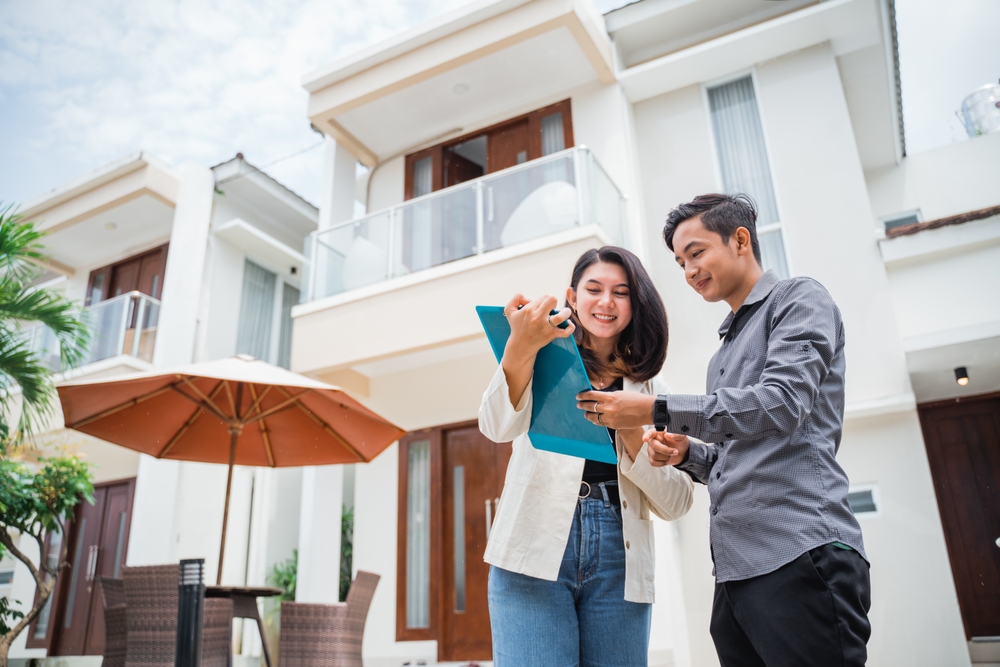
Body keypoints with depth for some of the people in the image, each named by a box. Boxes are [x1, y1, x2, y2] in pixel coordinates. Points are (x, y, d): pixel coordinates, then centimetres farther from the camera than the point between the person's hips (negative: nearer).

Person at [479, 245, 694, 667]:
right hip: (536, 552, -2)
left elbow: (675, 504, 9)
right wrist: (520, 348, -31)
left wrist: (632, 434, -8)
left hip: (619, 563, 3)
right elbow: (498, 427, -13)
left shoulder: (649, 391, 16)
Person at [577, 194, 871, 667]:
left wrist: (657, 411, -19)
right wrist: (686, 453, 6)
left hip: (801, 554, -8)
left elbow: (780, 403, -16)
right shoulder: (725, 350, 26)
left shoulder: (799, 300, 2)